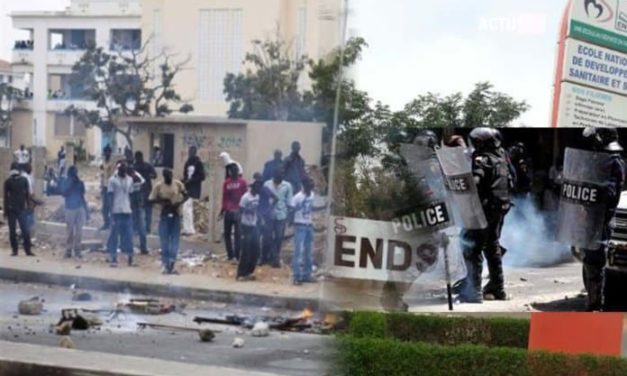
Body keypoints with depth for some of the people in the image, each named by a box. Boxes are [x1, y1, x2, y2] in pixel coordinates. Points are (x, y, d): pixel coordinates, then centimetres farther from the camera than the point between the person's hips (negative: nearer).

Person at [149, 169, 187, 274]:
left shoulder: (178, 184, -1)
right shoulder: (158, 186, -6)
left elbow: (185, 196, 8)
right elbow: (150, 200, -4)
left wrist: (179, 202, -11)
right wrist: (161, 201, -18)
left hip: (176, 215, 1)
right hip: (164, 215, -1)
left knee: (174, 241, 0)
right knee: (164, 241, 1)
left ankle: (171, 264, 4)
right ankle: (165, 264, 9)